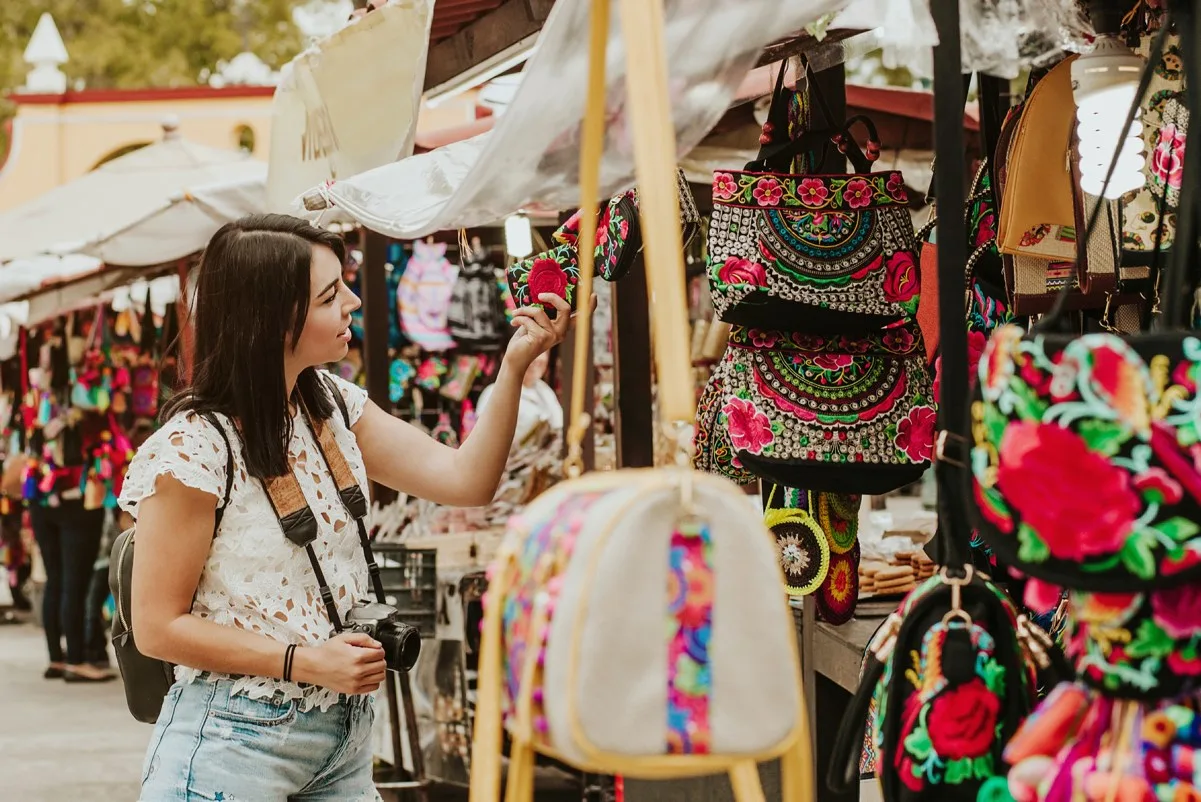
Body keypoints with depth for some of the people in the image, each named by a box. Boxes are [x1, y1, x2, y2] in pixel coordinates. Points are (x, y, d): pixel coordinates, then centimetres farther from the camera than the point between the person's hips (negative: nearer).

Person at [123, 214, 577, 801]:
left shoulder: (334, 407, 4)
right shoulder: (193, 449, -17)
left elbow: (465, 480, 0)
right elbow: (159, 628, -14)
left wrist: (515, 365, -10)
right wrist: (307, 662, -18)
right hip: (235, 743, -6)